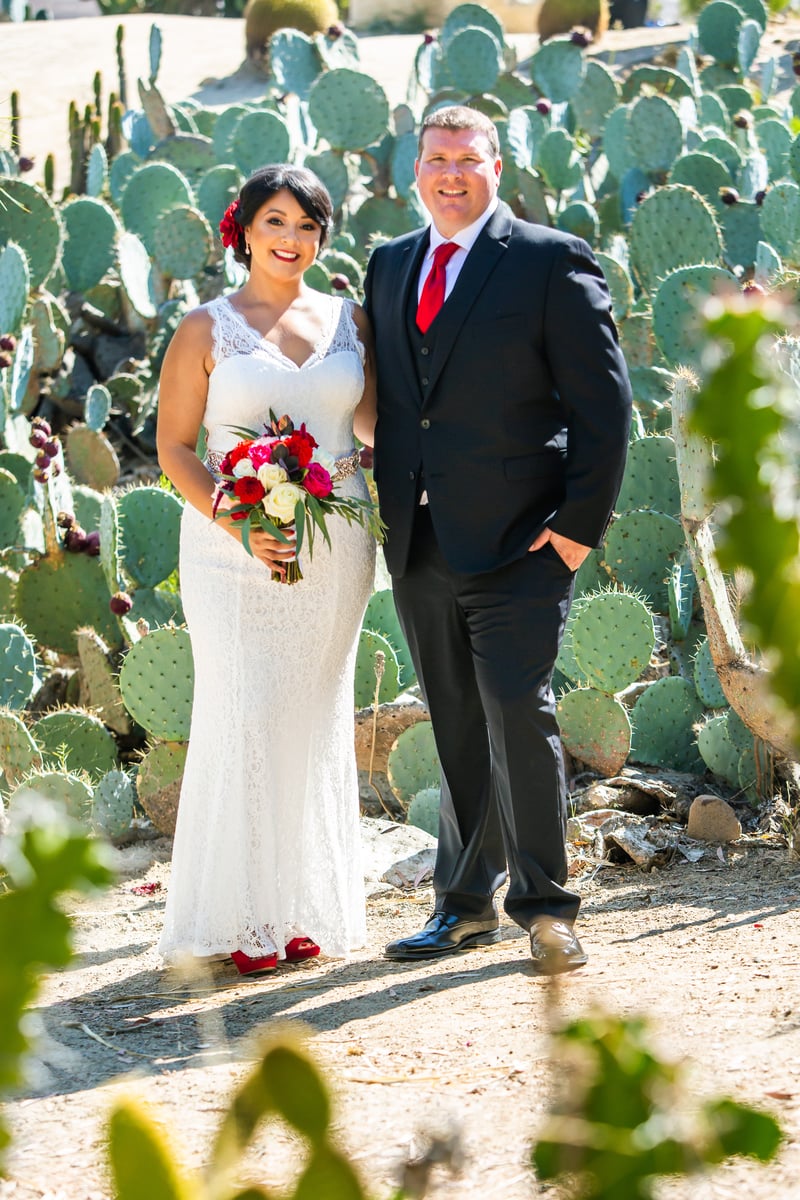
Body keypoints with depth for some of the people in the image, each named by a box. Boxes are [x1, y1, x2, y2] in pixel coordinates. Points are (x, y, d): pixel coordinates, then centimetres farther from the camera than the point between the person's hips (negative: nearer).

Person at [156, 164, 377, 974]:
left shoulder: (347, 322, 9)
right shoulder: (207, 330, 0)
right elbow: (173, 448, -2)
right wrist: (238, 526, -15)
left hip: (334, 545, 3)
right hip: (236, 548, -3)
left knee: (314, 720, 7)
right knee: (245, 716, -9)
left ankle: (305, 908, 15)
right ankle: (241, 917, -2)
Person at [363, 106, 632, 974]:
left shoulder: (552, 261, -3)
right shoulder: (389, 267, 14)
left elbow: (602, 403, -6)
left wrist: (580, 523, -11)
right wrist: (387, 505, 10)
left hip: (516, 542, -5)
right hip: (419, 544, 5)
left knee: (518, 713, -10)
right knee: (456, 728, 10)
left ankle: (544, 907, 1)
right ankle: (466, 904, 18)